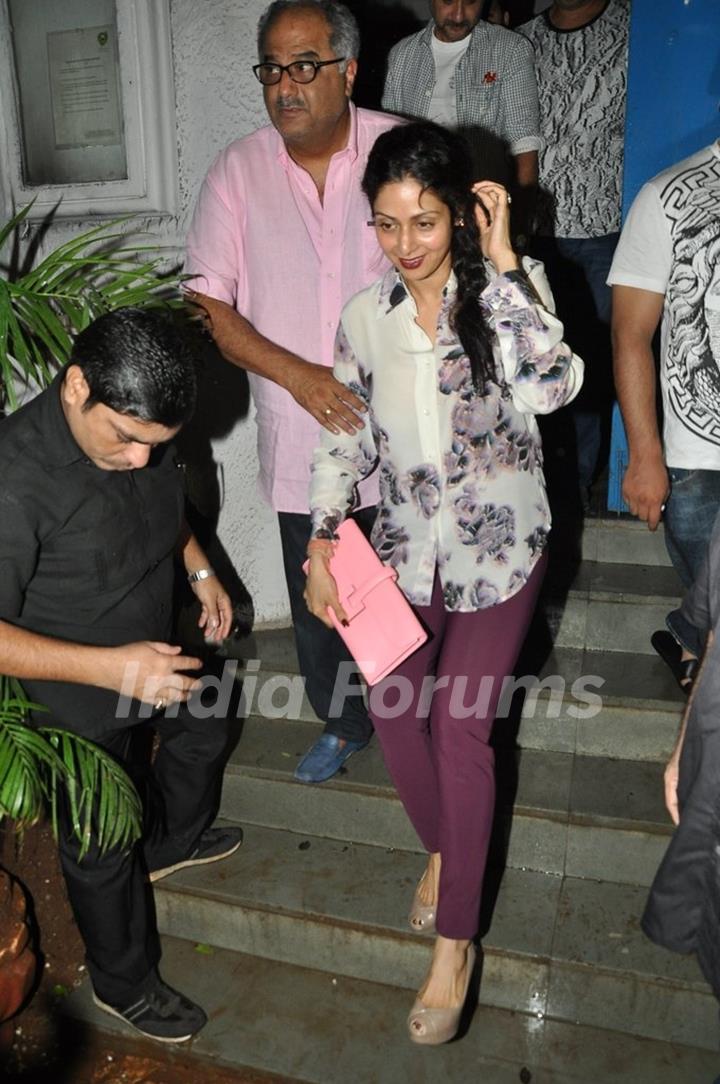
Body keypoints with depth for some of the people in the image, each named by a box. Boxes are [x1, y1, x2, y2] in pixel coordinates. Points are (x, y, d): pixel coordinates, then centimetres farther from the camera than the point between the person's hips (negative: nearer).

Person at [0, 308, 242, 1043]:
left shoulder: (139, 433, -13)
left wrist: (200, 570, -1)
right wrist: (110, 667, -38)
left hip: (156, 649, 7)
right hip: (78, 691, -7)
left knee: (203, 733, 30)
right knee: (102, 842, 14)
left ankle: (171, 844, 61)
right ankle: (123, 984, 41)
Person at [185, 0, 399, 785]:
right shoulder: (238, 171, 0)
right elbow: (207, 304, -3)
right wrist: (298, 375, -16)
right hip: (301, 440, 2)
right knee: (316, 606, 14)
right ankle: (343, 724, 41)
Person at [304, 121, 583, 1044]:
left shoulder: (507, 289, -10)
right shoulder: (365, 316, 0)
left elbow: (550, 386, -30)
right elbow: (344, 439, 5)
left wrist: (502, 259, -26)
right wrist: (320, 549, -2)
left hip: (499, 546, -4)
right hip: (407, 544, 4)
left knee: (461, 726, -3)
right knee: (391, 708, 5)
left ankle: (455, 943, 15)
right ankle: (440, 847, 38)